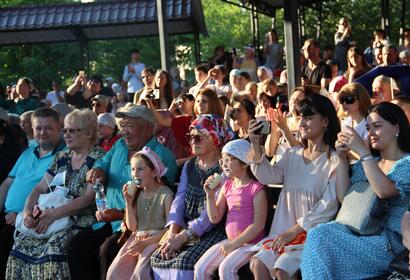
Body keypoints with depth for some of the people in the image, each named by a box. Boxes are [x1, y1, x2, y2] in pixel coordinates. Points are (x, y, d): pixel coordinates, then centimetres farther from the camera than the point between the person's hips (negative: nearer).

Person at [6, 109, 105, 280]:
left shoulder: (99, 159, -5)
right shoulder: (61, 158, 17)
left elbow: (89, 198, -15)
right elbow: (39, 189, 15)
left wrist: (54, 214, -21)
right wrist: (27, 211, -5)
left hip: (84, 223, -7)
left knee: (55, 245, -32)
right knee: (22, 242, -14)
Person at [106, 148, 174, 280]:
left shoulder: (165, 194, -7)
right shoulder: (136, 194, 11)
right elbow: (132, 227, 8)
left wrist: (146, 242, -17)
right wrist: (128, 202, -2)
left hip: (157, 239, -5)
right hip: (137, 239, 6)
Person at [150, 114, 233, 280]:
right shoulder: (189, 166, 16)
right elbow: (179, 200, 7)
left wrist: (183, 236, -20)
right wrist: (172, 232, -10)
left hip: (214, 231, -7)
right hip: (186, 230, 7)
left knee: (184, 262, -28)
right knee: (158, 258, -13)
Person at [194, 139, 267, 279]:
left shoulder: (256, 189, -12)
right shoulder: (227, 187, 9)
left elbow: (258, 225, -16)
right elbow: (215, 218, 9)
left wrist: (234, 244, -16)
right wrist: (210, 195, -6)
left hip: (250, 243, -7)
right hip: (230, 241, 7)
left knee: (226, 267, -29)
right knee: (200, 268, -9)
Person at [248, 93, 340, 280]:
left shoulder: (334, 160, -8)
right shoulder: (292, 155, 13)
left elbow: (329, 205, -14)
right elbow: (269, 177, -1)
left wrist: (294, 230, -16)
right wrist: (256, 146, -16)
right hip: (285, 231, 6)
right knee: (258, 265, -11)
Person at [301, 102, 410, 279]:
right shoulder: (365, 163, 18)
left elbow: (384, 191, -19)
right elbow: (344, 198, 9)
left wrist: (363, 151, -17)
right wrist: (342, 159, 3)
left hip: (393, 241, -6)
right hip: (363, 234, 6)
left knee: (319, 238, -23)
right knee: (319, 234, -24)